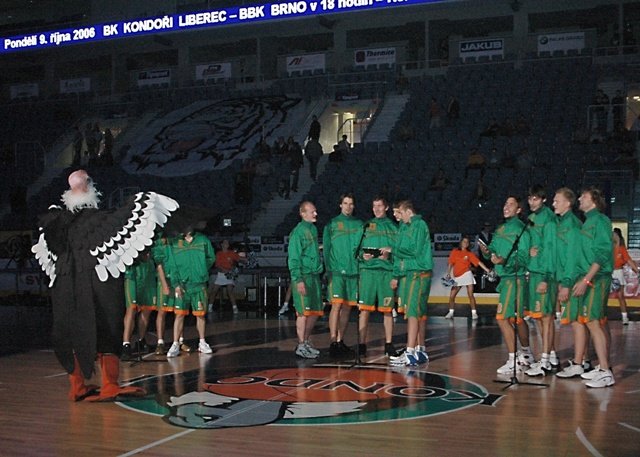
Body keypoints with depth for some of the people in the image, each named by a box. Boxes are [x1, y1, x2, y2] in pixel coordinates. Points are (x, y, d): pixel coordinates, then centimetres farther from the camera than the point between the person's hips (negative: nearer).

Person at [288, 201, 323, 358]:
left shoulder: (313, 229, 15)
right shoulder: (298, 232, -10)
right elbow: (294, 258, -13)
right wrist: (299, 280, -19)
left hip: (315, 275, 8)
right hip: (303, 276, -8)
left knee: (315, 312, 11)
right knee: (304, 312, -5)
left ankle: (306, 341, 23)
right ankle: (301, 346, 3)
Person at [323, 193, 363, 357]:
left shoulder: (359, 225, 13)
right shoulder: (332, 224, 4)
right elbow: (326, 248, 1)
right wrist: (329, 269, -8)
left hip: (353, 271, 4)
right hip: (336, 270, -4)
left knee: (347, 307, 7)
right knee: (336, 304, -13)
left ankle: (340, 341, 15)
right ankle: (333, 342, -13)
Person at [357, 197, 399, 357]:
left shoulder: (392, 227, 12)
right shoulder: (366, 226, 14)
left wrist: (389, 255, -10)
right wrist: (363, 256, -7)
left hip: (387, 271, 0)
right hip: (367, 270, 0)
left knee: (387, 310, 2)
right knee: (364, 309, -3)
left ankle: (389, 344, 10)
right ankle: (362, 344, 2)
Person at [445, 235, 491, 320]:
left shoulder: (469, 254, 3)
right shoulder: (455, 252, 5)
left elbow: (478, 262, -3)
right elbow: (450, 263, 7)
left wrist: (487, 270, -12)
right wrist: (448, 273, -3)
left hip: (467, 275, -2)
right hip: (457, 277, 2)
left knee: (470, 295, -6)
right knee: (451, 296, 1)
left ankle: (474, 313, 2)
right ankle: (451, 312, 17)